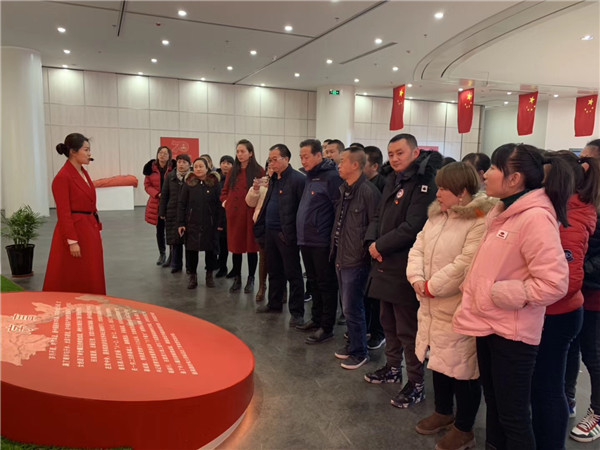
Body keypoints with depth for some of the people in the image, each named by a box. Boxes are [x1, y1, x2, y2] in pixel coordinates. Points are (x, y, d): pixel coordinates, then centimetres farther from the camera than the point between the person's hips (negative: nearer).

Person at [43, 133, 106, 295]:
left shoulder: (84, 173, 11)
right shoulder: (63, 177, -14)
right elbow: (64, 213, -16)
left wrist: (96, 230, 15)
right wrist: (72, 241, -18)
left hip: (90, 230, 9)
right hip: (74, 230, -8)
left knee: (92, 278, 14)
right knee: (73, 282, 4)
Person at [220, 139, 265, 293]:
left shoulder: (259, 171, -2)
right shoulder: (233, 171, 11)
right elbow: (225, 191, 17)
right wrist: (225, 201, 2)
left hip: (251, 215, -4)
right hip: (234, 214, 4)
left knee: (251, 247, 5)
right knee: (235, 247, 9)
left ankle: (251, 279, 19)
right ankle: (237, 279, 22)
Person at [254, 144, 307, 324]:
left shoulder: (298, 179, -13)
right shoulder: (273, 180, 14)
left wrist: (292, 232, -17)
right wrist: (262, 227, 12)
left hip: (287, 235, -8)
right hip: (270, 233, 8)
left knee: (293, 274, 1)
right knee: (274, 272, 19)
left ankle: (297, 312, 10)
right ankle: (274, 303, 34)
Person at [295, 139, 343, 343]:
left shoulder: (331, 177, -13)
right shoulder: (310, 177, 15)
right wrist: (302, 233, 14)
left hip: (322, 242, -9)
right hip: (306, 241, 9)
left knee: (326, 285, 3)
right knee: (314, 282, 18)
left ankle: (326, 327, 13)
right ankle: (316, 319, 32)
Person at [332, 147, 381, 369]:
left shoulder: (368, 191, -17)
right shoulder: (343, 189, 10)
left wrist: (364, 250, -12)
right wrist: (335, 248, 14)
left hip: (356, 260, -8)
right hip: (341, 257, 8)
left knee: (352, 308, 2)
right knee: (348, 306, 19)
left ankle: (359, 352, 19)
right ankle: (353, 344, 35)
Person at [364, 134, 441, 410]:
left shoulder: (424, 183, -15)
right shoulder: (392, 181, 13)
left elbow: (412, 227, -23)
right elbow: (379, 217, 15)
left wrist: (380, 246, -14)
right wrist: (372, 241, -4)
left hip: (404, 268, -9)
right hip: (384, 265, 9)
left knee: (407, 329, 2)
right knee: (388, 322, 21)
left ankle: (416, 383, 18)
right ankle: (393, 368, 39)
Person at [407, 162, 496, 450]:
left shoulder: (480, 221, -20)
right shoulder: (437, 215, 9)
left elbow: (464, 265, -26)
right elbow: (418, 248, 7)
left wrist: (431, 287, -18)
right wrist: (417, 280, -9)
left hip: (458, 308, -8)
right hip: (431, 304, 9)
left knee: (461, 367, 6)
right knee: (438, 358, 22)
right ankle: (443, 412, 43)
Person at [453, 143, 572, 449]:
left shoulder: (536, 217, -20)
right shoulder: (501, 211, 7)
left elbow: (553, 283, -25)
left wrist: (499, 294, -18)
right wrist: (474, 297, 10)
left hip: (512, 332, -8)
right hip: (488, 324, 9)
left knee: (513, 416, 8)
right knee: (493, 405, 24)